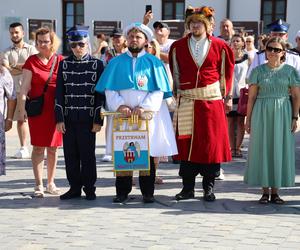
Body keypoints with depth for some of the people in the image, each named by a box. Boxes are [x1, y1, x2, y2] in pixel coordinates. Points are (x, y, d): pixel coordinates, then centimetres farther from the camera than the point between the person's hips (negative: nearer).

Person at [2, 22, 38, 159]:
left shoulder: (31, 49, 4)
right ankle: (23, 148, 15)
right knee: (20, 119, 7)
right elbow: (6, 70, -5)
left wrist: (15, 66, -7)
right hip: (16, 90, 3)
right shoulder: (7, 52, 9)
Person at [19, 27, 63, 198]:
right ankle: (39, 185, 4)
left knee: (53, 147, 8)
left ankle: (51, 183, 20)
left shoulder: (61, 61, 6)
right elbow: (25, 87, -2)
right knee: (38, 147, -1)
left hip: (56, 109, 2)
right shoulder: (31, 61, 1)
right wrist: (22, 107, -12)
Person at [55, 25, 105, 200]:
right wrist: (59, 118, 0)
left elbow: (101, 93, -1)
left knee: (88, 154, 2)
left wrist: (98, 120, -6)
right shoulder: (64, 64, 7)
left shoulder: (97, 64, 0)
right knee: (71, 155, 6)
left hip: (88, 119, -3)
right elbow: (60, 93, 6)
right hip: (68, 118, 3)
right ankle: (75, 188, 16)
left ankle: (89, 188, 12)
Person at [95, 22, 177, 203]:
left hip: (148, 114, -1)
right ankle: (122, 192, 7)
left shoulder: (154, 63, 7)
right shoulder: (116, 63, 11)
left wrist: (144, 107, -15)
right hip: (122, 114, 1)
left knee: (148, 154, 0)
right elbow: (109, 89, 4)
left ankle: (148, 192, 8)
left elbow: (158, 91, -1)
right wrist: (119, 105, -13)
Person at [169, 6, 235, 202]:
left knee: (212, 143, 0)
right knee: (186, 142, 1)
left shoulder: (219, 46, 4)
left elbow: (226, 73, 9)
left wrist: (228, 97, 8)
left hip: (212, 100, -1)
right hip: (186, 102, 1)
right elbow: (175, 74, 13)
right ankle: (188, 187, 9)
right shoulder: (178, 47, 7)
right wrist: (175, 97, 9)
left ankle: (209, 187, 9)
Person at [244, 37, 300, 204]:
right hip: (261, 114, 1)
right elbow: (251, 97, 4)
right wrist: (248, 119, 2)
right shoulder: (258, 71, 5)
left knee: (280, 150, 2)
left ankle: (275, 191, 11)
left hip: (282, 114, 0)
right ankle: (265, 191, 10)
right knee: (262, 149, 2)